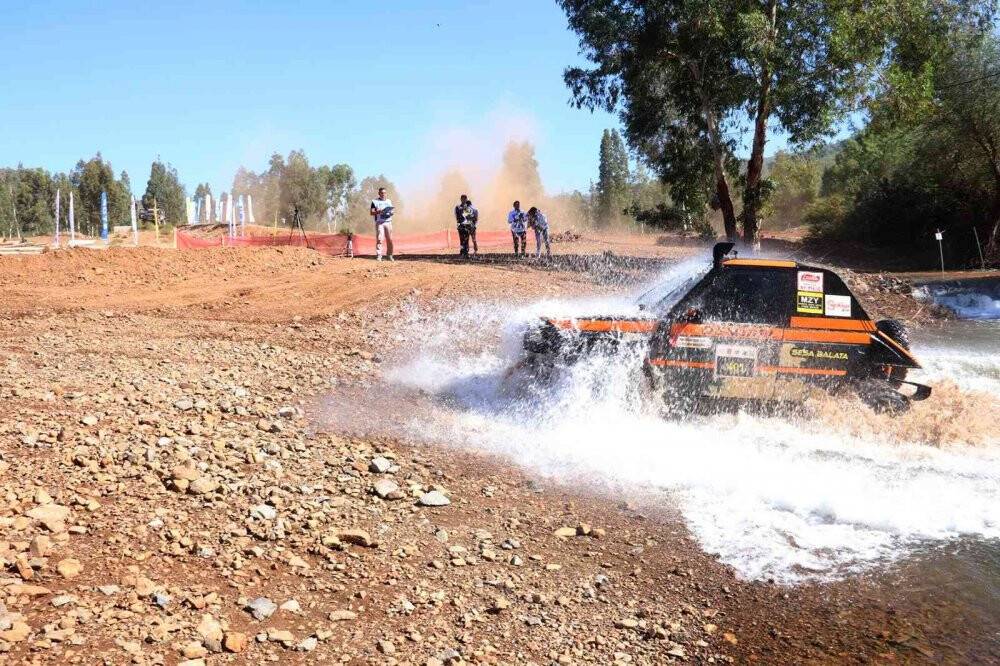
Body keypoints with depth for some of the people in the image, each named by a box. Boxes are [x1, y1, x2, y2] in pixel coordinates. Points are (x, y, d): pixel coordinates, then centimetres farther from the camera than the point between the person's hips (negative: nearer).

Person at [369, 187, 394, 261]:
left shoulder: (389, 201, 20)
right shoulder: (375, 201, 6)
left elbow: (392, 210, 23)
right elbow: (371, 212, 0)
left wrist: (392, 212, -1)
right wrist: (378, 212, -19)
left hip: (388, 222, 4)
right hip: (379, 222, -3)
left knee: (389, 239, -2)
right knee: (379, 239, -11)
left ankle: (390, 256, 5)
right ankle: (378, 256, -12)